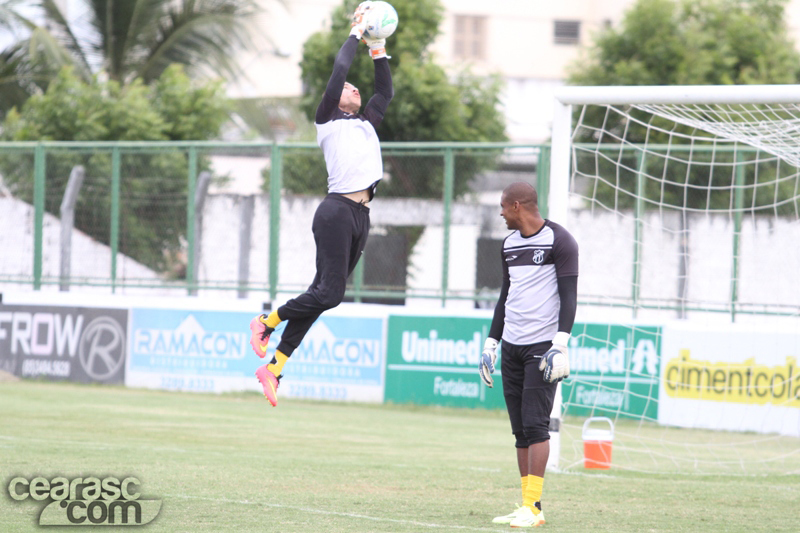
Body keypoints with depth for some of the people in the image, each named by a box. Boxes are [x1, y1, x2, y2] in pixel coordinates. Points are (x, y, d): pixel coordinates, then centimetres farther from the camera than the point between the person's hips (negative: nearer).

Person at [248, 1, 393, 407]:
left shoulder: (365, 124, 25)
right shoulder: (328, 120, 5)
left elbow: (386, 91, 31)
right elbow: (339, 69, -2)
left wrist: (378, 49, 24)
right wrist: (356, 33, 7)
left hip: (361, 217, 8)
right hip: (338, 210, -8)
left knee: (324, 295, 4)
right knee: (329, 293, -17)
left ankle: (274, 368, 6)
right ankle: (266, 322, 4)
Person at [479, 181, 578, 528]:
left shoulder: (559, 241, -7)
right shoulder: (510, 244, 16)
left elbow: (569, 295, -11)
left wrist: (560, 344, -20)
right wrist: (491, 343, 20)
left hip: (543, 345, -7)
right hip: (512, 345, 7)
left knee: (535, 424, -12)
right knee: (520, 429, 5)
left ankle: (531, 506, -13)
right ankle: (529, 507, 7)